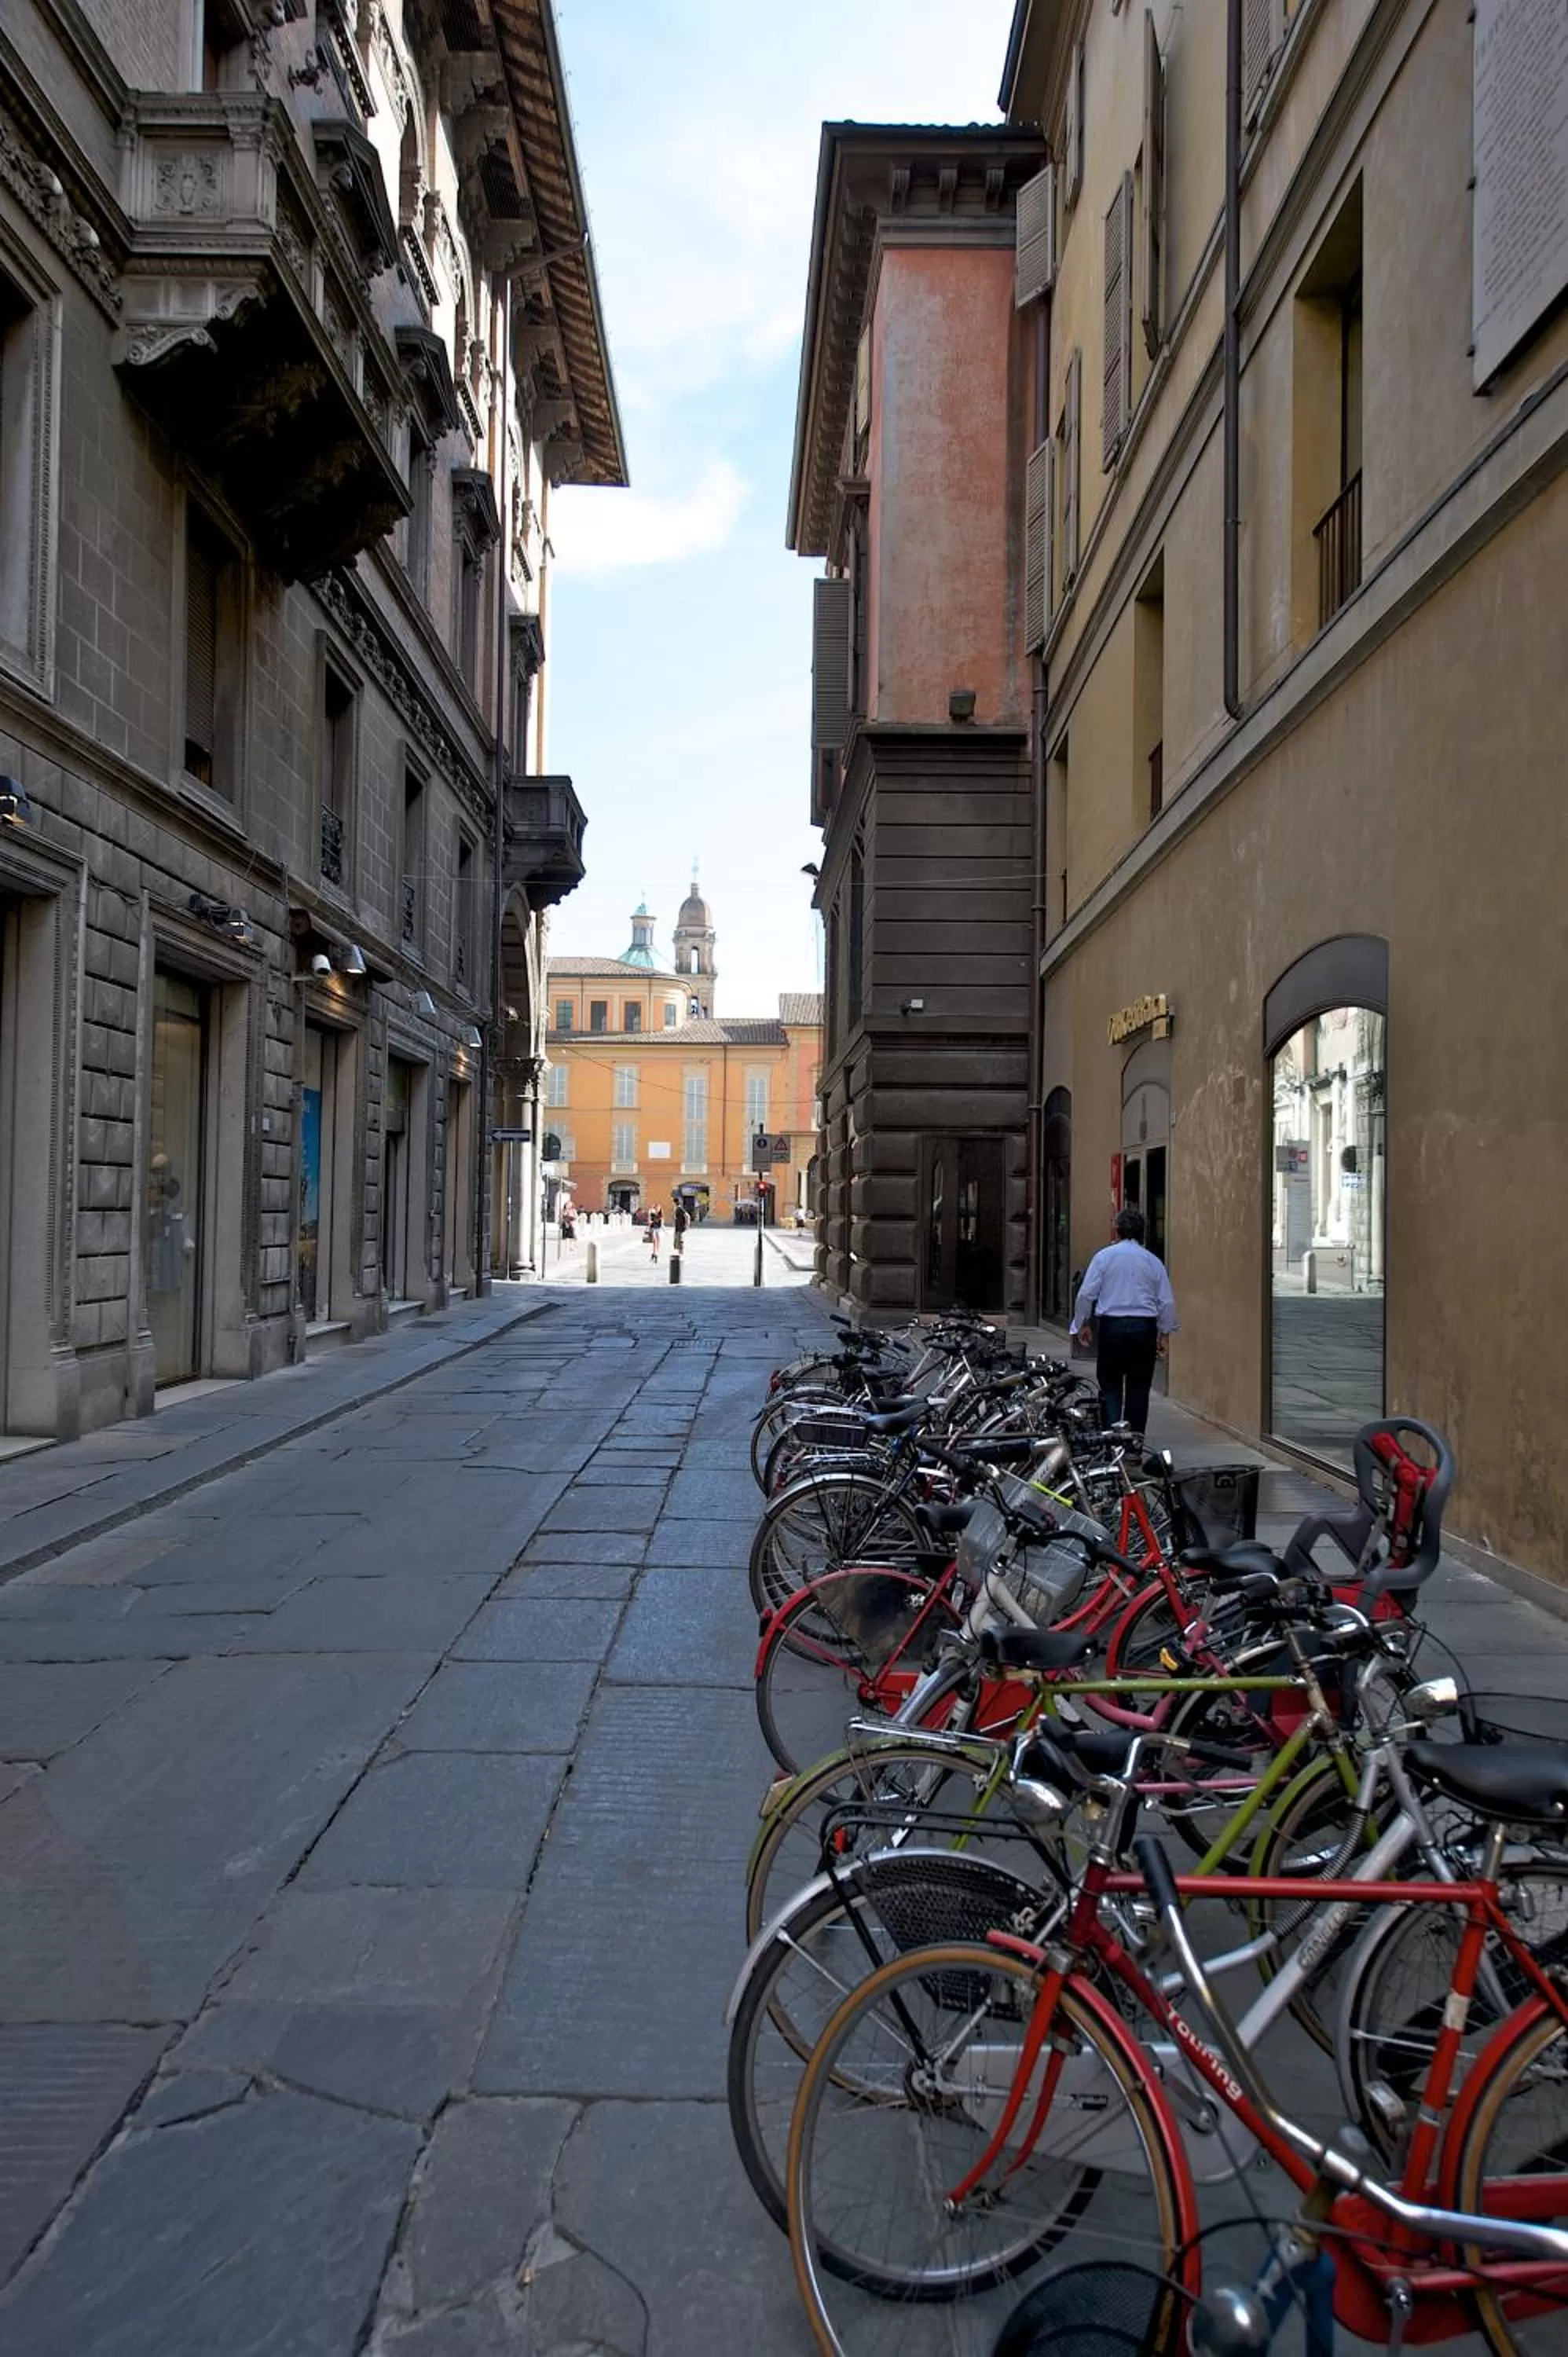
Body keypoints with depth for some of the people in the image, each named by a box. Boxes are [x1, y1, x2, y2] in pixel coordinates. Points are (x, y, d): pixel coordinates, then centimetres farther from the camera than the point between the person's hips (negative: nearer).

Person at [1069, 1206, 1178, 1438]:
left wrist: (1081, 1324, 10)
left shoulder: (1104, 1256, 1)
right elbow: (1167, 1301, 7)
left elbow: (1086, 1294, -2)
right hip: (1145, 1327, 2)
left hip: (1112, 1326, -2)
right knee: (1139, 1387, 8)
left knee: (1110, 1385, 6)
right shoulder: (1153, 1261, 8)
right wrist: (1165, 1333, 16)